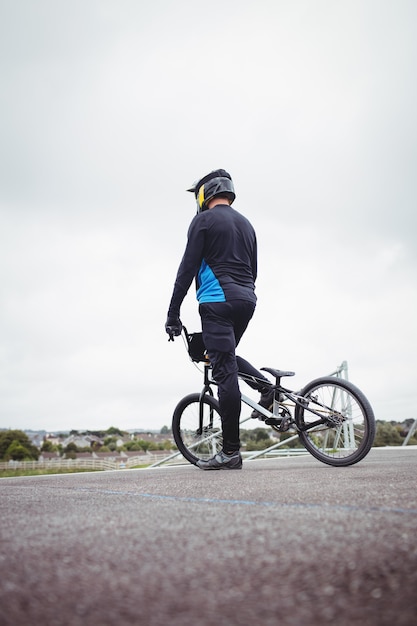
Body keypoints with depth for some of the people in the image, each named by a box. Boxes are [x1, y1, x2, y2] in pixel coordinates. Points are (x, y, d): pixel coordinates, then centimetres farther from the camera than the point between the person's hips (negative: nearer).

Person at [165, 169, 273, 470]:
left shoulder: (204, 220, -1)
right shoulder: (246, 223, 20)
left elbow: (188, 268, -6)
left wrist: (173, 314, -4)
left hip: (218, 301, -8)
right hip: (247, 300, 8)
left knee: (225, 370, -8)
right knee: (227, 358, 27)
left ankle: (231, 452, -5)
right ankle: (266, 385, 5)